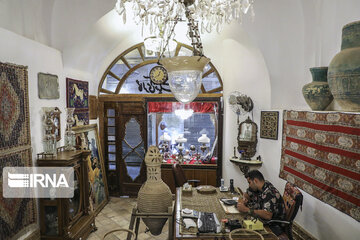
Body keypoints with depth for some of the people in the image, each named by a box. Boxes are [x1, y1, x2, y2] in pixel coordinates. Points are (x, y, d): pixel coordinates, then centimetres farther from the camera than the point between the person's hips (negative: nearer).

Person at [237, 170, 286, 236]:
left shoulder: (269, 193, -26)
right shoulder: (257, 187, 0)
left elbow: (267, 216, -37)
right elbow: (247, 194, 18)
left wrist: (247, 209, -30)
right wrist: (244, 199, -5)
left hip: (273, 226, -8)